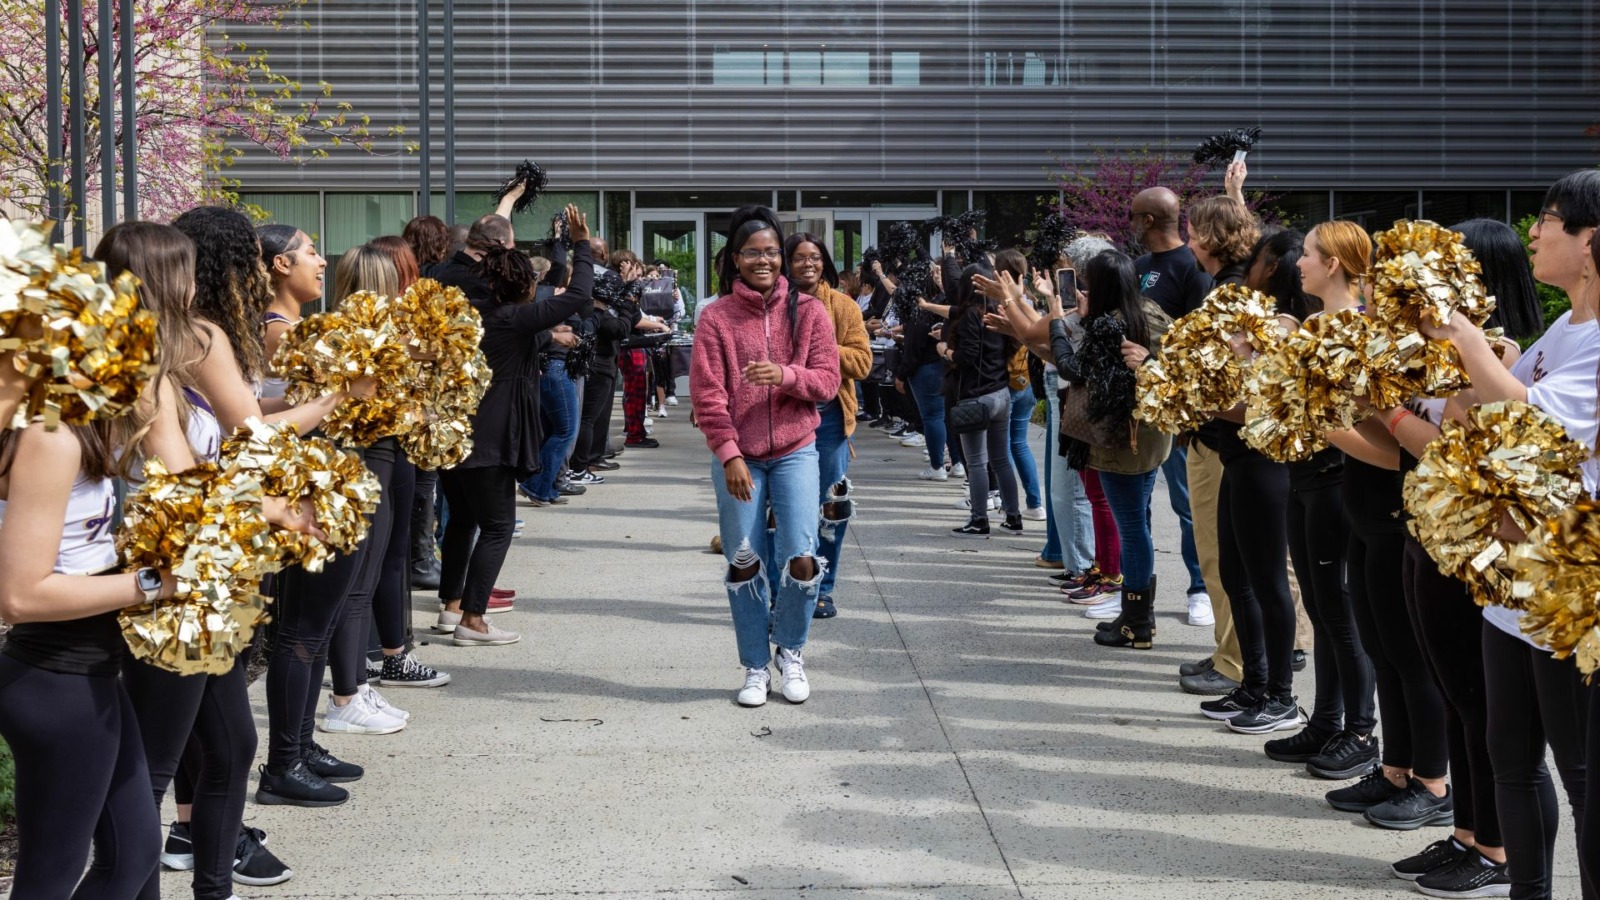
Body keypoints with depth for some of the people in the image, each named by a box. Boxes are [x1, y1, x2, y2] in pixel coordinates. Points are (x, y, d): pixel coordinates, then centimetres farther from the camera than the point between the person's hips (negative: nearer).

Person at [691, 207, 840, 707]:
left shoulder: (808, 310, 2)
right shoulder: (716, 317, -1)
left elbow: (828, 381, -1)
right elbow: (707, 395, -5)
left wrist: (786, 375, -20)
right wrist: (729, 455, -12)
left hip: (794, 451, 0)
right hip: (737, 456, 0)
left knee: (801, 558, -9)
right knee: (744, 563, 4)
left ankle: (790, 650, 17)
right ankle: (756, 668, 18)